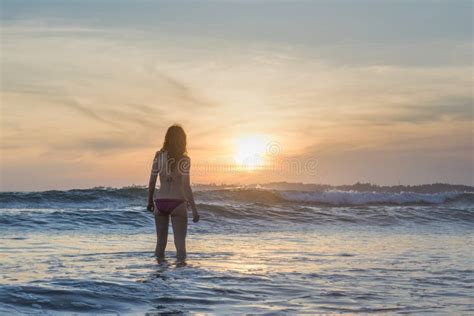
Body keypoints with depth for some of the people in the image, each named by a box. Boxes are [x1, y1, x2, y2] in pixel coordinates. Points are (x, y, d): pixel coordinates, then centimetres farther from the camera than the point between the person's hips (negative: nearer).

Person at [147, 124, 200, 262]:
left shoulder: (158, 156, 1)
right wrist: (194, 209, -11)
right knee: (180, 241, 2)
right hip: (177, 203, -3)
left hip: (160, 203, 4)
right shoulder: (184, 160, -8)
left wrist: (150, 201, 17)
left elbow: (152, 182, 4)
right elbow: (186, 187, -13)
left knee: (161, 241, 13)